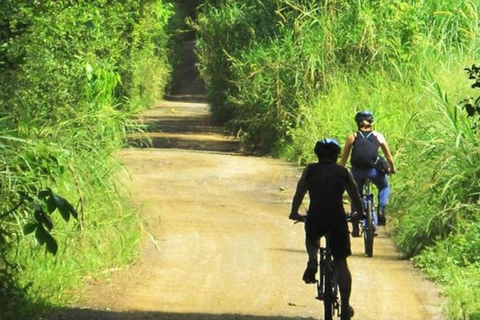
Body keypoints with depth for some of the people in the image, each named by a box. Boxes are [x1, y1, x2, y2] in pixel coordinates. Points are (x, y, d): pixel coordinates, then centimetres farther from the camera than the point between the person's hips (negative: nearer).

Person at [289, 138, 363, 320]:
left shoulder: (310, 170, 13)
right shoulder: (344, 173, 13)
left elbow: (299, 194, 16)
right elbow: (356, 197, 20)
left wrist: (294, 213, 33)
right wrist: (361, 214, 39)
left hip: (315, 218, 0)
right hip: (337, 218, 0)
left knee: (311, 238, 36)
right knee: (341, 263, 10)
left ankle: (312, 262, 4)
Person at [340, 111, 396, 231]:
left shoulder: (352, 137, 11)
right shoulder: (378, 136, 11)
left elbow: (344, 159, 12)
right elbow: (389, 156, 17)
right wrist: (392, 169, 33)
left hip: (357, 171, 0)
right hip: (373, 170, 0)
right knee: (384, 187, 28)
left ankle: (355, 228, 13)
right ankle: (381, 211, 7)